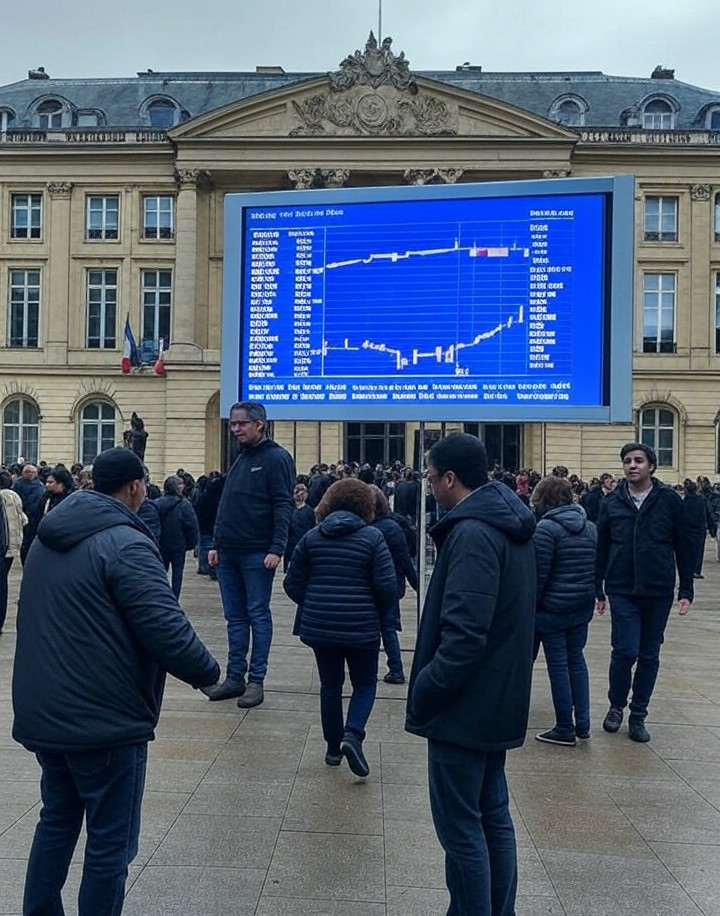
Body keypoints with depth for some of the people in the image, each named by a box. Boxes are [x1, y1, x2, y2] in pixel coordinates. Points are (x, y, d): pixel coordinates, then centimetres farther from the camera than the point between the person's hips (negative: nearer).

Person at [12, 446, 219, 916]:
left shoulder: (49, 538, 9)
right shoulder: (125, 544, -19)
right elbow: (166, 628, -25)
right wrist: (208, 671, -8)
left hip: (43, 713, 9)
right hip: (104, 719, -8)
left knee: (57, 819, 24)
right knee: (111, 841, 6)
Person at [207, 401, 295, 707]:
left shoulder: (276, 458, -7)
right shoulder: (240, 458, 16)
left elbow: (283, 506, -13)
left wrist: (276, 549, -20)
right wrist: (216, 544, 14)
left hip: (257, 554, -7)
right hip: (228, 553, 8)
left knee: (258, 616, 0)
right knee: (235, 617, 11)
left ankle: (256, 680, 6)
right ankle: (235, 677, 18)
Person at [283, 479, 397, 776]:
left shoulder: (311, 537, 3)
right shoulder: (373, 537, -7)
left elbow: (293, 583, 4)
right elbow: (386, 585, -11)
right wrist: (383, 618, 5)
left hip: (319, 625, 3)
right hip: (361, 628, -3)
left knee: (330, 685, 16)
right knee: (365, 684, 13)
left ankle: (333, 748, 23)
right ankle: (353, 734, -8)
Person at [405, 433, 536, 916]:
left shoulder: (472, 533, -22)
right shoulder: (510, 522, 8)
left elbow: (464, 633, -27)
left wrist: (423, 691, -16)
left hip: (465, 704, -10)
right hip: (499, 701, 10)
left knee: (461, 827, 3)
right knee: (493, 815, 19)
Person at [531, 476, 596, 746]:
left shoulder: (546, 528, -15)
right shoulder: (590, 527, 7)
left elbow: (539, 574, -16)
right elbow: (596, 567, 10)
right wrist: (588, 594, 16)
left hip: (553, 609, -7)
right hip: (583, 607, 7)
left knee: (558, 665, 2)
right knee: (576, 660, 16)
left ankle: (565, 729, 9)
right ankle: (583, 723, 20)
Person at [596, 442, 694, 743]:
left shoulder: (669, 500, -1)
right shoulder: (611, 503, 2)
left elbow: (684, 547, 2)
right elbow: (601, 549, 7)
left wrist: (686, 591, 0)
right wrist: (598, 589, 5)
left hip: (658, 592, 0)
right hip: (622, 591, 0)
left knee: (649, 656, 8)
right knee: (625, 652, -6)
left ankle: (638, 715, 23)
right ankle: (616, 705, 18)